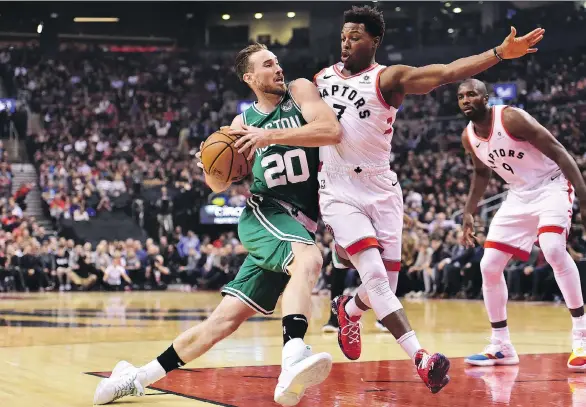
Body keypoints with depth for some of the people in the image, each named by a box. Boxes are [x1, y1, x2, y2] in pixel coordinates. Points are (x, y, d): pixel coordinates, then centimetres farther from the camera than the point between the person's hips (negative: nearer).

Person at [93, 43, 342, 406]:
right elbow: (219, 184, 16)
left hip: (301, 224, 1)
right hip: (265, 212, -1)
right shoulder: (243, 122, 11)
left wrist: (271, 135, -20)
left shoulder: (300, 91, 6)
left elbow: (332, 131, -13)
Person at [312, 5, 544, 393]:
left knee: (385, 283, 5)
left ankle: (348, 310, 40)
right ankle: (420, 358, -20)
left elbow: (447, 72, -24)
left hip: (381, 192, -1)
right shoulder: (321, 79, 4)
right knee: (375, 275, -18)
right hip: (339, 195, 1)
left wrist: (500, 52, -37)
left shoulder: (388, 78, -9)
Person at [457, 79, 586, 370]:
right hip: (519, 195, 7)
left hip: (551, 186, -7)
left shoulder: (511, 118, -21)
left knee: (553, 250, -32)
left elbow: (557, 151, -21)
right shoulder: (468, 137, 0)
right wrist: (469, 213, 14)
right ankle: (501, 347, 12)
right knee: (489, 266, 0)